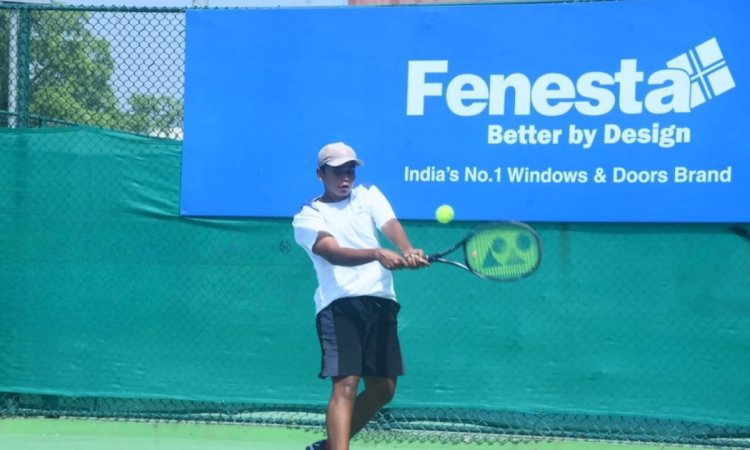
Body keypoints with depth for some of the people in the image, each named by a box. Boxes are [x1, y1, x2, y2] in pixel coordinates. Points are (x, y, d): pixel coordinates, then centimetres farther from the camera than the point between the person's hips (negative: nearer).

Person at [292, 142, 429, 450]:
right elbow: (334, 253, -18)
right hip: (340, 305, -6)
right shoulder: (308, 217, 0)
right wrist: (377, 255, -37)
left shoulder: (369, 196, 15)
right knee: (346, 385, -20)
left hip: (381, 301, 6)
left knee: (383, 389, 11)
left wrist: (408, 251, -28)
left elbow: (391, 225, -5)